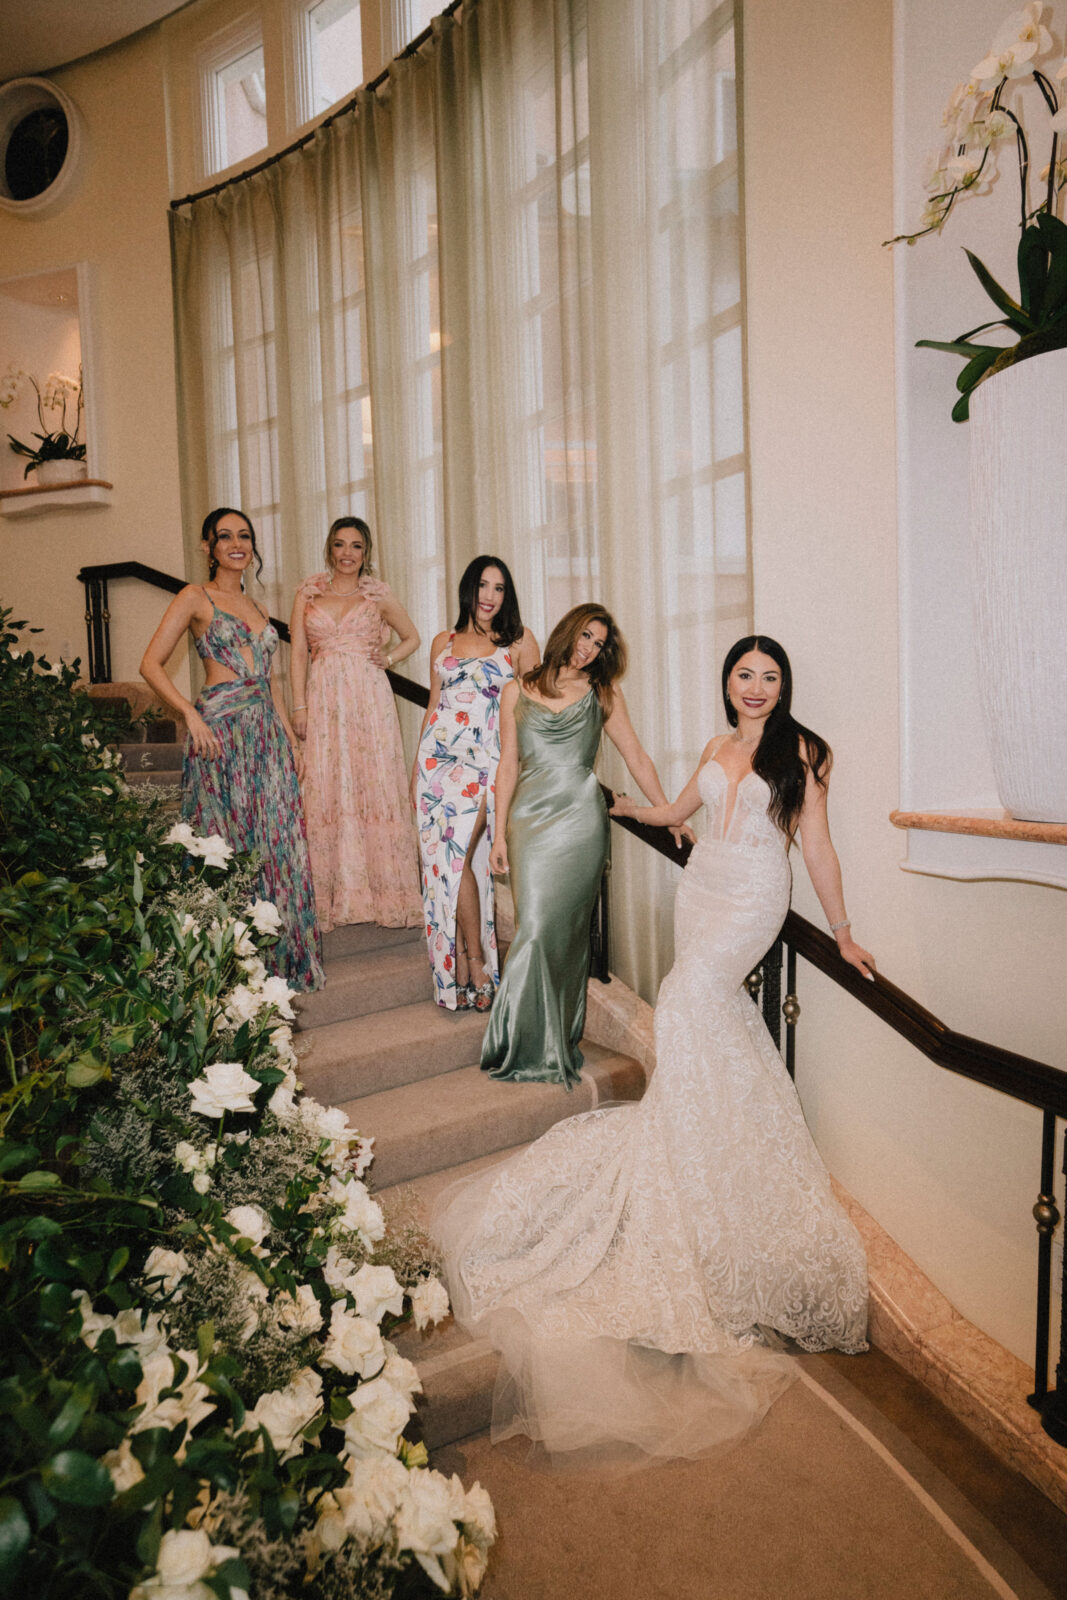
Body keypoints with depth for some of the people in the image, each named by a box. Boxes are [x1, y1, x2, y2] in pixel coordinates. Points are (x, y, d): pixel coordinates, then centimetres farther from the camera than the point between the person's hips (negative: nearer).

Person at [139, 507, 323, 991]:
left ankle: (280, 959, 15)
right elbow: (151, 664, -5)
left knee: (276, 840, 5)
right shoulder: (195, 597, 1)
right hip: (221, 731, -6)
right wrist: (191, 714, -16)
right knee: (228, 844, -4)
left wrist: (291, 738, 15)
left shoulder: (257, 609, 20)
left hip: (267, 733, 6)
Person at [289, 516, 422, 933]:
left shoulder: (379, 594, 9)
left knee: (376, 786, -3)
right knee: (325, 792, -2)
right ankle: (336, 896, 4)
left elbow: (412, 638, 20)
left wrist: (388, 658, 1)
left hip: (370, 699, -1)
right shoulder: (308, 592, 11)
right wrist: (299, 706, -1)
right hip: (324, 700, 1)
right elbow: (298, 652, 7)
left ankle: (385, 893, 4)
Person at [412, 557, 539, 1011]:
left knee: (457, 855, -15)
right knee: (442, 858, -1)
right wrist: (416, 765, 15)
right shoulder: (444, 643, 16)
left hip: (487, 760, -4)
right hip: (439, 756, 4)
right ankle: (474, 963, 7)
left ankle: (470, 962, -2)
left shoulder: (519, 641, 6)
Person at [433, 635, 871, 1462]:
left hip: (752, 902, -6)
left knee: (688, 1003, -21)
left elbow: (817, 844, -2)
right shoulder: (716, 751, 14)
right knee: (718, 1018, 3)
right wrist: (630, 807, 47)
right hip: (701, 890, 6)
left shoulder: (800, 752, -2)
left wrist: (843, 931, -2)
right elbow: (679, 811, 32)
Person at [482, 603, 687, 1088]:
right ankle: (547, 1045, 9)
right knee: (537, 928, -2)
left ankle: (540, 1047, 7)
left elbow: (635, 757, 12)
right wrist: (500, 833, 6)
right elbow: (508, 765, 11)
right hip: (529, 818, 1)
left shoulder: (603, 693, 10)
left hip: (579, 819, -1)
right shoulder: (518, 692, 11)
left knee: (549, 929, -6)